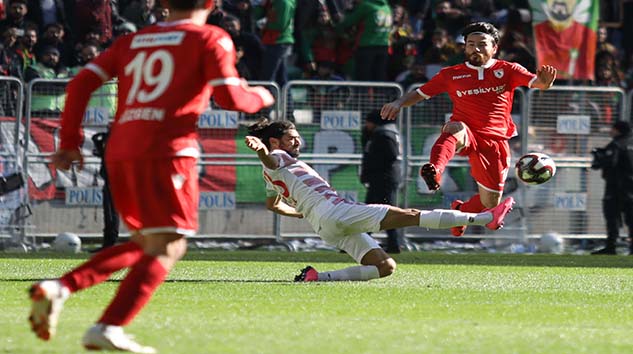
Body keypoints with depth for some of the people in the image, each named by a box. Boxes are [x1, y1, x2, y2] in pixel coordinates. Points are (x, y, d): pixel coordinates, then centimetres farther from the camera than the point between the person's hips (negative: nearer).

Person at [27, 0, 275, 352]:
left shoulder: (133, 40, 21)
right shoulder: (210, 39, 5)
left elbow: (82, 82, 13)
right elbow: (229, 96, -6)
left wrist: (70, 141, 15)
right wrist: (261, 96, 15)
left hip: (118, 152, 7)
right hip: (166, 152, -7)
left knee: (144, 243, 20)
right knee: (166, 248, -6)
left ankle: (59, 288, 4)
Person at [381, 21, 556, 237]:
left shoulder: (507, 71, 6)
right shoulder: (452, 74, 11)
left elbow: (536, 82, -8)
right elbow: (420, 94, 14)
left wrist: (544, 81, -33)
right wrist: (399, 103, -6)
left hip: (494, 142, 1)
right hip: (465, 137, -1)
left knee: (491, 203, 3)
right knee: (455, 127, -39)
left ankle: (461, 210, 38)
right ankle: (434, 172, -67)